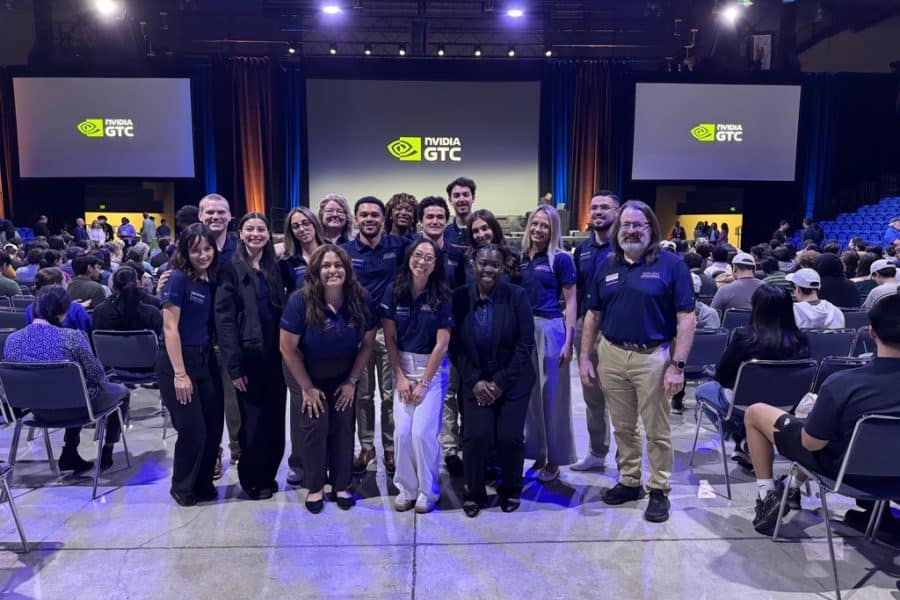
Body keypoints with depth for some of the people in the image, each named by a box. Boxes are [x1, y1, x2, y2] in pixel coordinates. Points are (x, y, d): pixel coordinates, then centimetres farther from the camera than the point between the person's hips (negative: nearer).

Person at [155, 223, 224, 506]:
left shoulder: (212, 280, 6)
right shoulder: (178, 278, -13)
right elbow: (170, 327, -15)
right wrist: (180, 374, -18)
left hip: (206, 359, 6)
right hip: (177, 359, -6)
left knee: (214, 427, 9)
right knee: (193, 431, 1)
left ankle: (203, 484, 29)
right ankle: (182, 487, 24)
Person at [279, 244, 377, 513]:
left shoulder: (361, 300, -16)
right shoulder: (300, 301, -23)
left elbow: (368, 343, -4)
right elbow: (288, 348, -16)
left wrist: (352, 382, -5)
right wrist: (307, 387, -12)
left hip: (344, 377, 2)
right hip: (311, 377, -2)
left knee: (343, 428, 0)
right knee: (315, 428, -6)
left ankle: (341, 484, 18)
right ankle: (315, 487, 13)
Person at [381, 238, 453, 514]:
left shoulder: (442, 296, -8)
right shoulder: (394, 290, -3)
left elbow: (442, 343, -9)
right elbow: (389, 338, 0)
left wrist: (423, 382, -10)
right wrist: (400, 377, -5)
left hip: (433, 368, -2)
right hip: (402, 366, 2)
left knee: (422, 432, -9)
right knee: (402, 431, -5)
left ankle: (428, 490, 12)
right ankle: (406, 488, 16)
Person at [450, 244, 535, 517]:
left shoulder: (516, 296, -8)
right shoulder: (459, 297, -4)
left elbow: (525, 344, -8)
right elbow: (455, 346, -1)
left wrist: (501, 382, -11)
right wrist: (475, 382, -9)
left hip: (513, 381, -1)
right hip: (475, 382, 1)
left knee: (510, 437, -6)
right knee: (476, 436, -10)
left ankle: (510, 491, 23)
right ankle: (474, 492, 16)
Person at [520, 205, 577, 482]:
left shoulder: (561, 258, -4)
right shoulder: (521, 258, 9)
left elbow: (571, 301, -4)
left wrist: (568, 340, -11)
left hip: (551, 328, -5)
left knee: (552, 395, 4)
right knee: (530, 395, 11)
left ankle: (553, 460, 17)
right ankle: (537, 455, 25)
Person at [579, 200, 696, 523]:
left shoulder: (671, 265, -6)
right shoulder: (606, 267, 8)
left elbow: (687, 318, -8)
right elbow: (592, 315, 11)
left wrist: (678, 365, -14)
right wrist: (585, 357, 5)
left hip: (653, 356, -4)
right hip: (612, 354, 4)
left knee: (657, 430, 6)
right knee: (623, 427, 15)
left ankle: (659, 490, 21)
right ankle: (629, 481, 31)